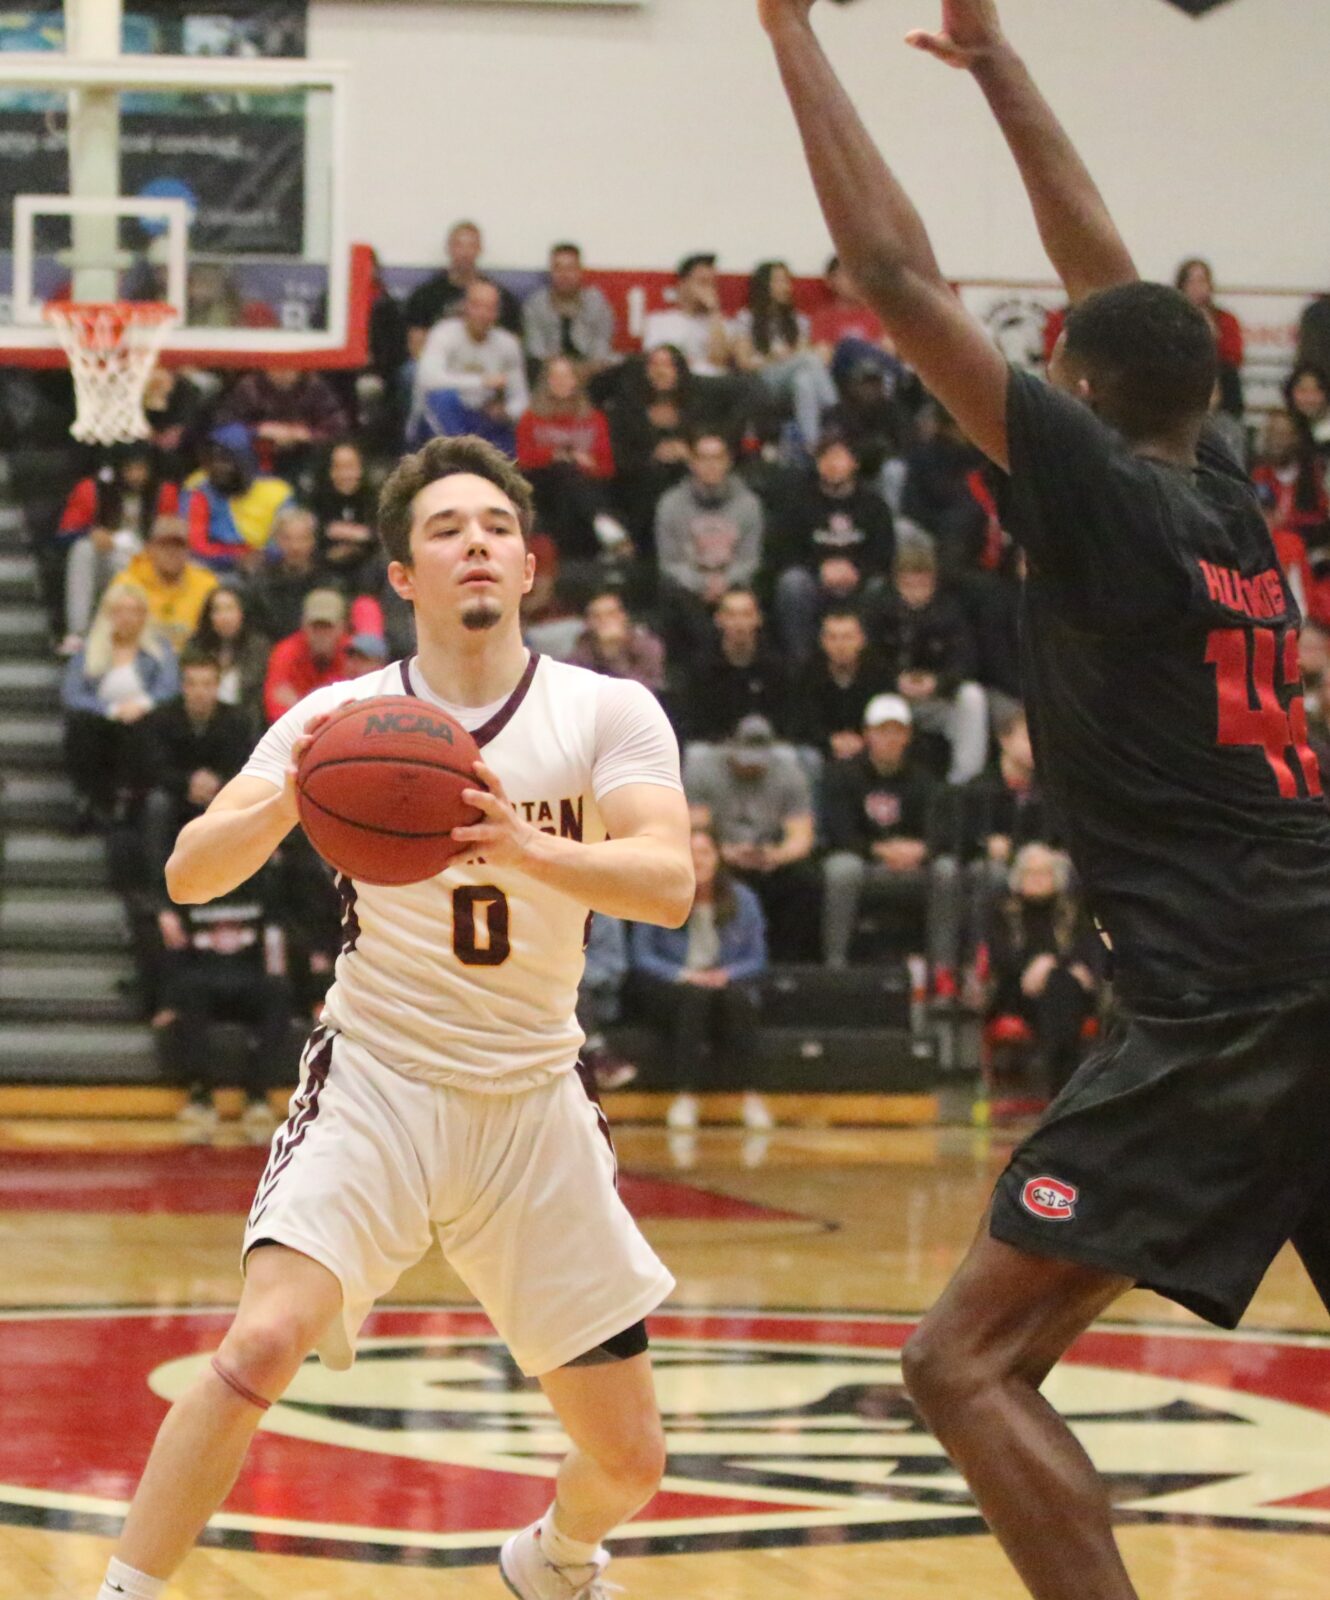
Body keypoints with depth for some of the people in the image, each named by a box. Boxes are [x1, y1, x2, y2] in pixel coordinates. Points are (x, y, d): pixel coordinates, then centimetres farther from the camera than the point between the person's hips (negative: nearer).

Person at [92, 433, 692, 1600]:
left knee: (630, 1462, 6)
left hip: (533, 1101, 2)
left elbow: (671, 886, -23)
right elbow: (191, 875, -16)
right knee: (264, 1343, -28)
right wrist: (282, 805, -38)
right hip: (376, 1085, -2)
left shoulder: (611, 714, -7)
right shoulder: (342, 718, -6)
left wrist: (529, 851, -43)